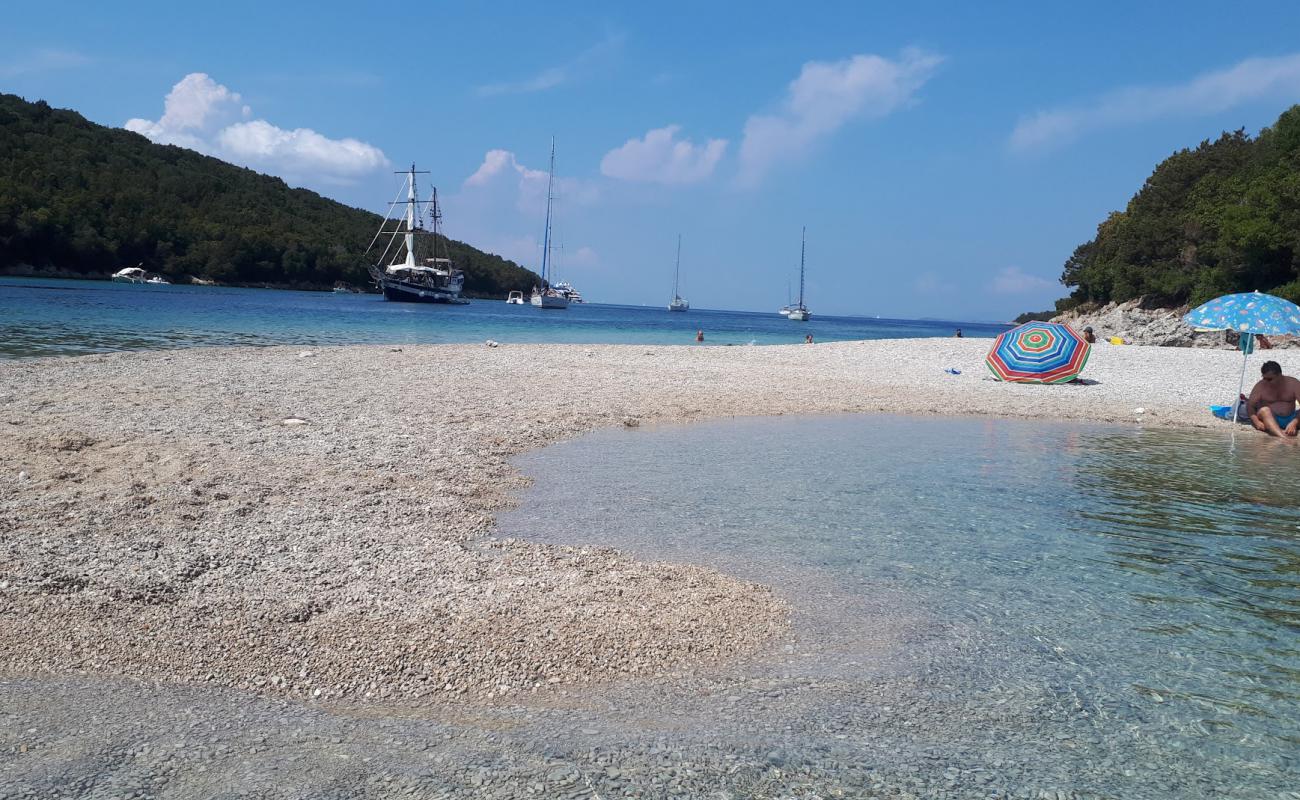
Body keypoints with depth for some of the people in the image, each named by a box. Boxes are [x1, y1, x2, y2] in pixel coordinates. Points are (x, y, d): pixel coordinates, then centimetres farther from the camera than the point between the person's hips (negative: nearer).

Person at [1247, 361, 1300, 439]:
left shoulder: (1293, 383, -1)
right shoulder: (1260, 386, -2)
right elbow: (1250, 405, -9)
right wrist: (1256, 421, -29)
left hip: (1290, 419, 2)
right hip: (1269, 420, -2)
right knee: (1264, 410, -35)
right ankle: (1284, 438, -57)